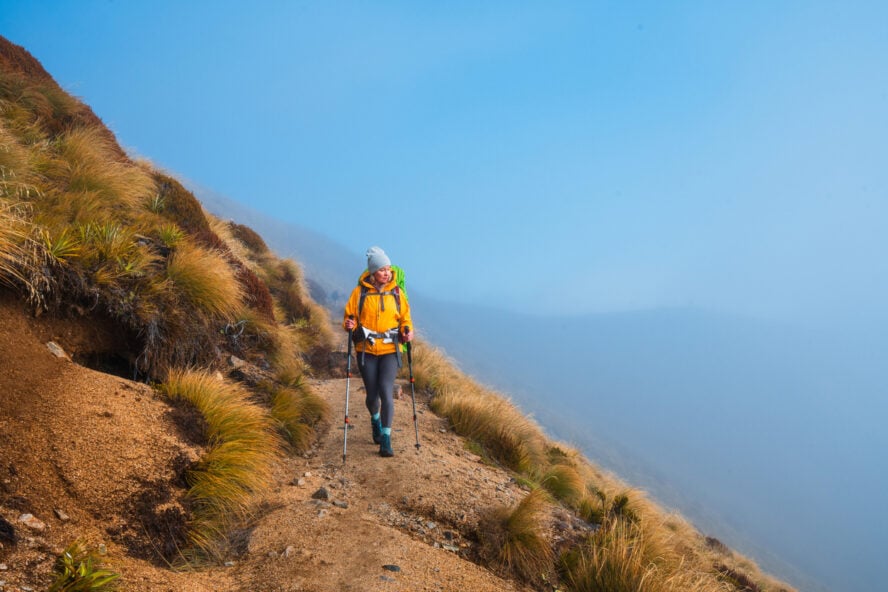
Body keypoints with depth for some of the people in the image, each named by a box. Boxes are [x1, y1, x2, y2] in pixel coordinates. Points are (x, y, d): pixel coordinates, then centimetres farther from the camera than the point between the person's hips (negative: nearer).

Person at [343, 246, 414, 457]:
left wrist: (407, 331, -7)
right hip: (366, 350, 0)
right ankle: (375, 421, 42)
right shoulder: (360, 291, -2)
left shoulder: (396, 292, 3)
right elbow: (349, 315, 5)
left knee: (386, 392, -13)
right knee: (372, 394, 8)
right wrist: (349, 324, -18)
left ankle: (386, 439, -7)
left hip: (390, 350, 0)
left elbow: (405, 317, 13)